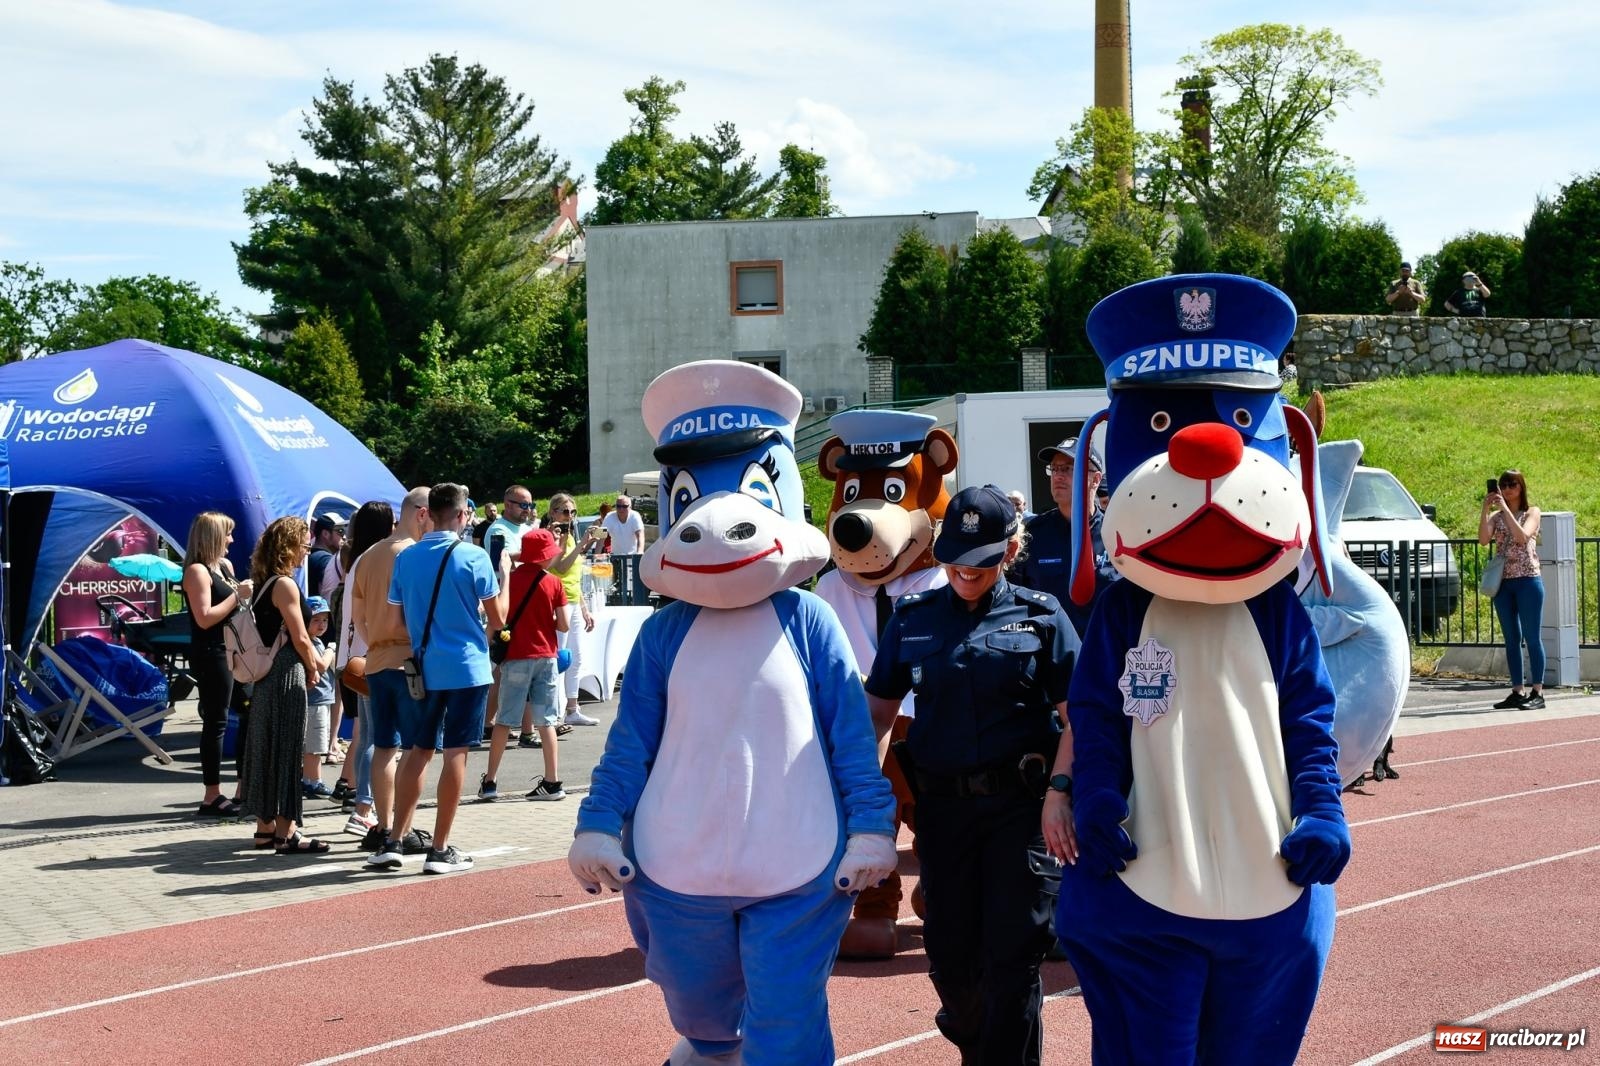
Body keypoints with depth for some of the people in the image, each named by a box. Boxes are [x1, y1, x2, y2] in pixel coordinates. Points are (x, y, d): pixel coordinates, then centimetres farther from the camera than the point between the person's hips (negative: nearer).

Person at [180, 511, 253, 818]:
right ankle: (212, 797, -1)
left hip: (233, 652, 9)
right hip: (211, 654, -9)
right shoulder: (197, 571, -12)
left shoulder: (223, 565, 16)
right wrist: (238, 595, -16)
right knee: (216, 722, -6)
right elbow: (205, 618, -20)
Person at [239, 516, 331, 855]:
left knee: (267, 748, 14)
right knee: (286, 750, -4)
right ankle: (285, 833, 0)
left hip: (265, 675, 9)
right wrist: (314, 668, 1)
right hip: (287, 675, -9)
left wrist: (310, 664, 11)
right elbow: (300, 640, -16)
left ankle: (266, 825, 23)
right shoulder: (285, 585, -15)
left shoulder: (264, 583, 12)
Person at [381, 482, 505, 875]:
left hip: (424, 668, 4)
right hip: (467, 667, -4)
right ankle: (440, 849, 3)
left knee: (419, 751, 13)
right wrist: (502, 579, 13)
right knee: (455, 754, 1)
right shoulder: (474, 558, -8)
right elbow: (497, 620, -4)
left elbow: (395, 619, 7)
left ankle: (395, 841, 10)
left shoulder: (406, 558, 4)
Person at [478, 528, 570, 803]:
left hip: (516, 657, 0)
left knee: (504, 721, 5)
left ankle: (489, 781, 6)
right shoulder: (554, 583, -3)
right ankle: (552, 782, 3)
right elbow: (563, 625, -3)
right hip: (546, 656, 0)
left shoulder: (510, 579, -3)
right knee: (546, 721, 4)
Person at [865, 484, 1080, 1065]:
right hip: (942, 805, 3)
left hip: (1021, 805, -3)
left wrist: (1058, 793, -14)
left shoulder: (1040, 616, 0)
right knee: (949, 955, 10)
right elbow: (877, 710, 8)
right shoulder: (912, 618, 7)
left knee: (1012, 955, -3)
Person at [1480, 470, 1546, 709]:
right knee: (1512, 638, 6)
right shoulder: (1496, 517, 12)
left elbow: (1522, 536, -16)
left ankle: (1538, 692, -4)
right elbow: (1483, 539, -6)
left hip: (1528, 581, -4)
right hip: (1503, 583, 4)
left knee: (1532, 637, -5)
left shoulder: (1532, 512, 3)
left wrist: (1505, 508, -17)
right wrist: (1485, 510, -14)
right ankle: (1518, 692, 10)